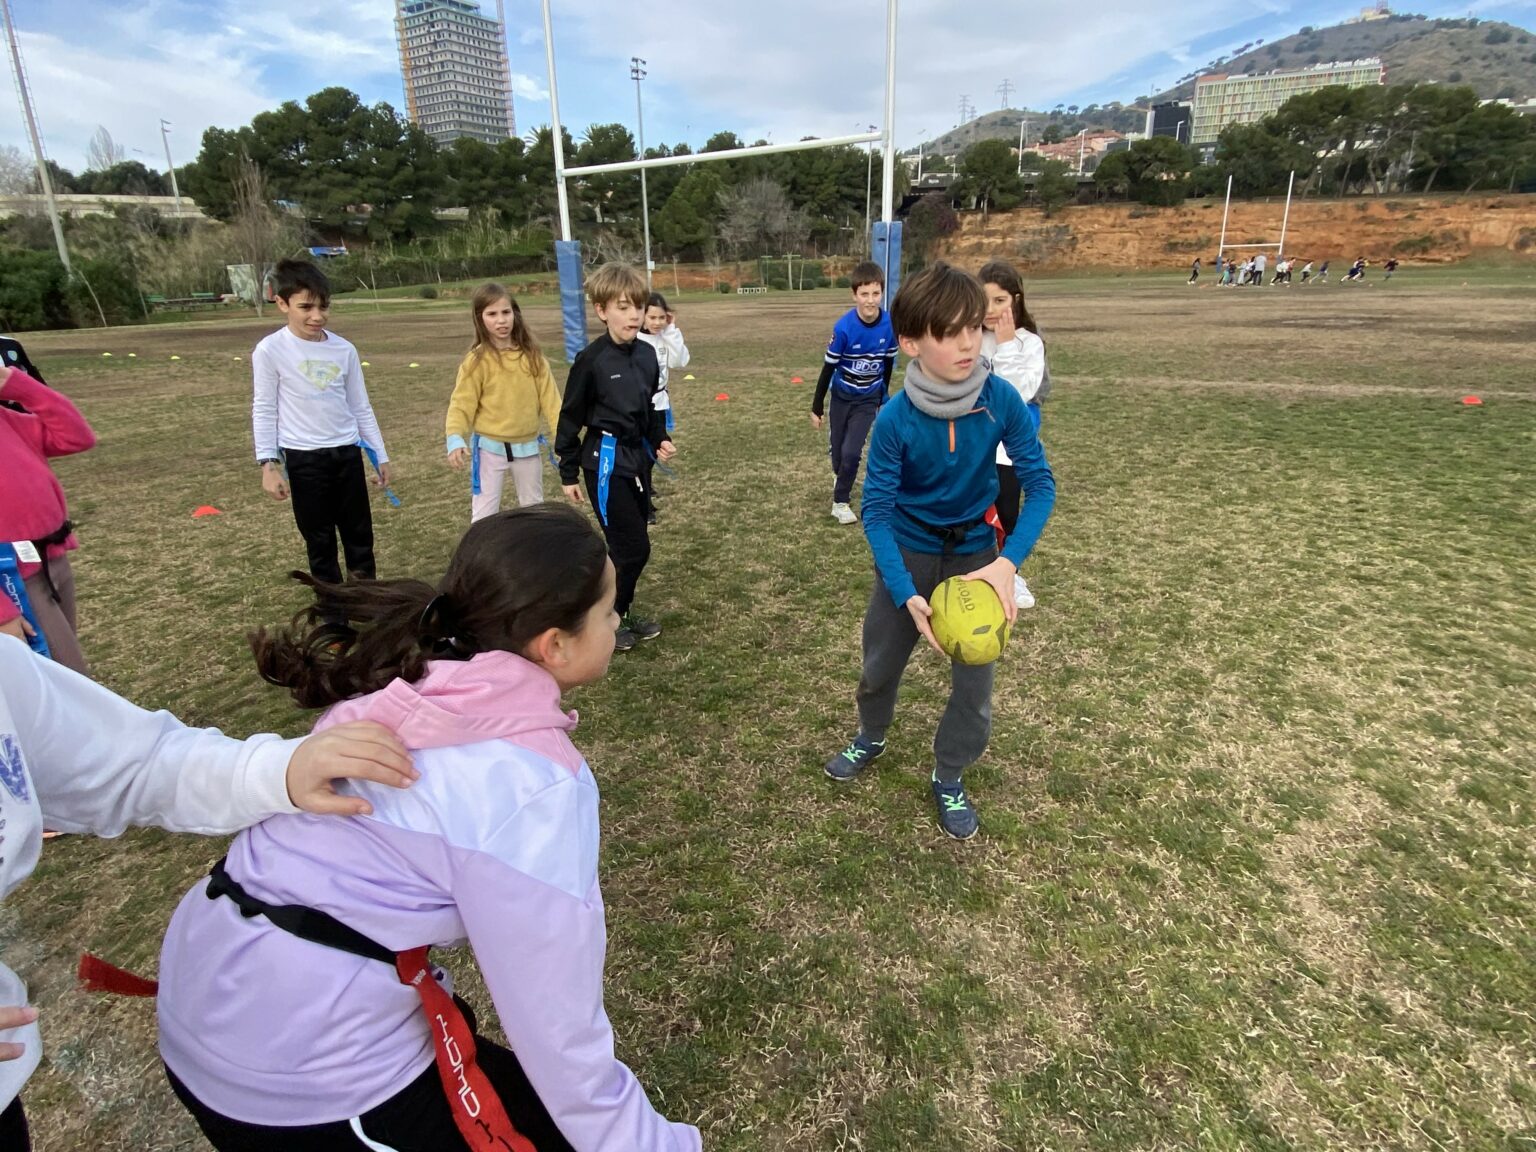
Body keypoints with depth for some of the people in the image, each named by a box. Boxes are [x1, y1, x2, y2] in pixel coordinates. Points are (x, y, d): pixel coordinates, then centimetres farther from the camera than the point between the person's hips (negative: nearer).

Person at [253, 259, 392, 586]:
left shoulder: (344, 350, 2)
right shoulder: (270, 351, -7)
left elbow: (361, 407, 9)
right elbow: (264, 410, -4)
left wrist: (380, 455, 10)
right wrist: (268, 463, -10)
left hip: (347, 452, 4)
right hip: (303, 458, -3)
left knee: (360, 533, 12)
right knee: (319, 538, 8)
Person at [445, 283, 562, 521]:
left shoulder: (532, 355, -1)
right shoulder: (477, 360, -10)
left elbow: (549, 397, -1)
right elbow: (462, 403, -12)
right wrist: (455, 438, -28)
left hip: (527, 446, 3)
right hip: (489, 447, -3)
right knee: (484, 513, 1)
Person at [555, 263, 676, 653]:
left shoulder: (647, 355, 4)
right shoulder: (591, 360, -14)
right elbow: (571, 417, -7)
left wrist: (660, 441, 0)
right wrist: (568, 472, -5)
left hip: (636, 456, 6)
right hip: (606, 461, -6)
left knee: (631, 544, 14)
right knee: (633, 547, -5)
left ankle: (623, 611, 31)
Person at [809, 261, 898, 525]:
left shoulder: (890, 324, -17)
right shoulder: (844, 327, -25)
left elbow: (888, 363, 1)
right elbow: (828, 368, -15)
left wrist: (884, 398, 11)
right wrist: (816, 408, -10)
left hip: (868, 399, 1)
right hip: (841, 397, 0)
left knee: (851, 452, -11)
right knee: (838, 451, 12)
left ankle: (841, 501, 8)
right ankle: (842, 481, 45)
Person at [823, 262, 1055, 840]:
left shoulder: (1002, 400, -22)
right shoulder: (895, 419, -24)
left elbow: (1039, 483, -16)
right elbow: (876, 510, -20)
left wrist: (1008, 561, -29)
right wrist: (905, 594, -30)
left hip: (975, 554, 1)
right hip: (907, 554, 0)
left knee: (975, 682, 5)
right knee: (879, 664, 17)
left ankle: (949, 779, 32)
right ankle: (871, 737, 48)